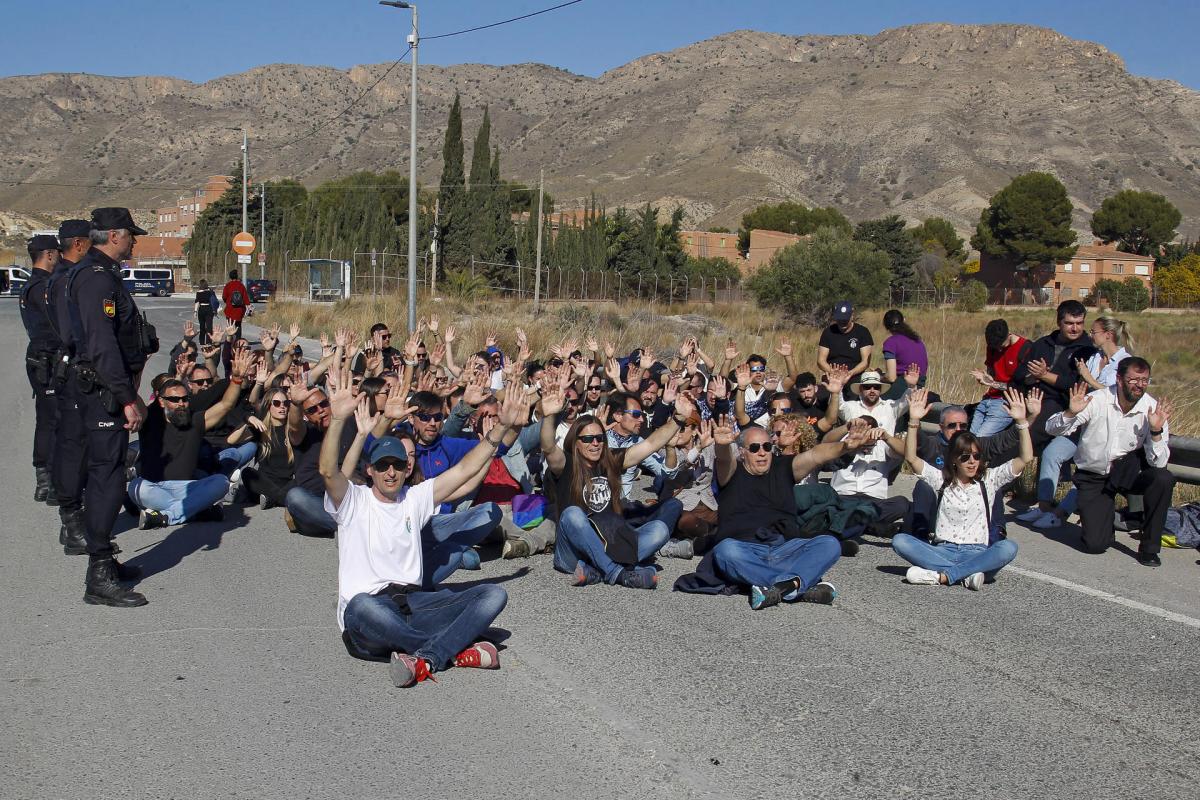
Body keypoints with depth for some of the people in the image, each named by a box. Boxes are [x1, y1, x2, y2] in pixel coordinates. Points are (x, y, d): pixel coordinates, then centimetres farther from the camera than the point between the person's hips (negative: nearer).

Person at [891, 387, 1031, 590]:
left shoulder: (989, 479, 7)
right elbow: (911, 458, -4)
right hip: (943, 551, 1)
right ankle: (967, 574, -34)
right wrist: (914, 421, -14)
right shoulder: (941, 479, 8)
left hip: (978, 554, 0)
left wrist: (1022, 421, -12)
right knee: (900, 541, -25)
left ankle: (940, 576, -34)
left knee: (1008, 548, -33)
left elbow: (1026, 458, -2)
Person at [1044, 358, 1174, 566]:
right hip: (1093, 476, -1)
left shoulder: (1153, 409, -14)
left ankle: (1149, 547, -14)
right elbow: (1052, 429, -18)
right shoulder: (1096, 401, -17)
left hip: (1129, 471, 2)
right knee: (1095, 544, -12)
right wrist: (1071, 413, -37)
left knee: (1163, 479, -32)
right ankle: (1097, 516, 26)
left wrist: (1156, 431, -32)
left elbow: (1158, 463, -16)